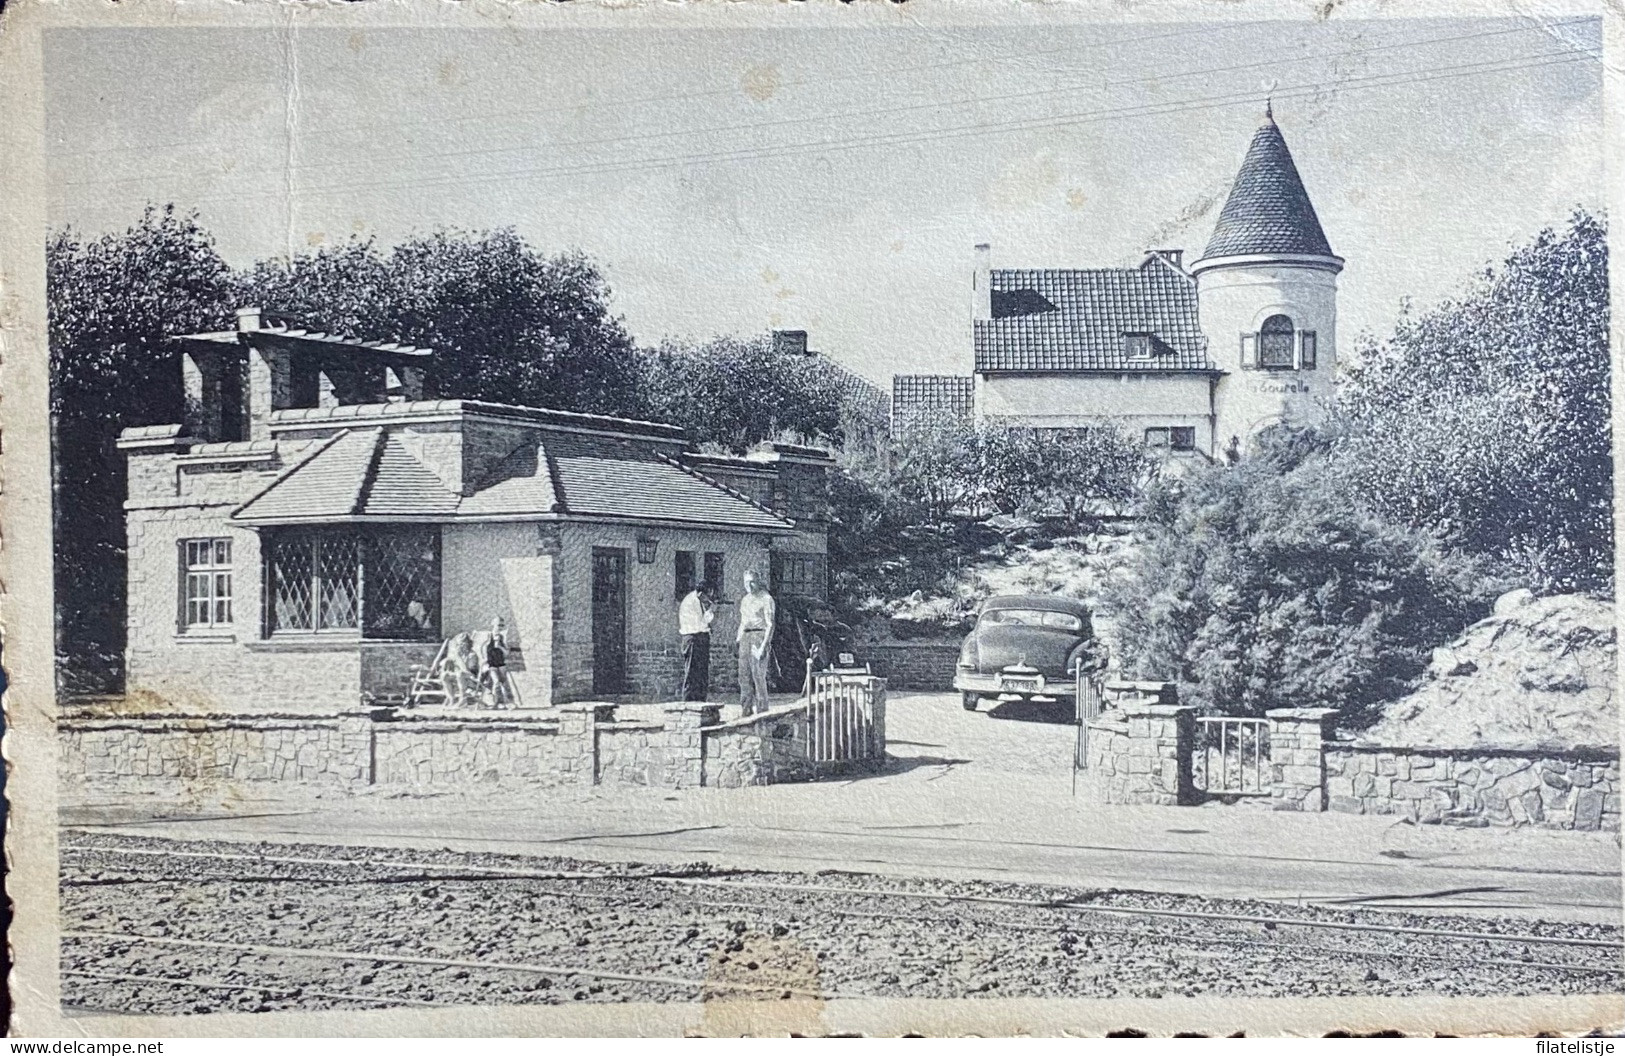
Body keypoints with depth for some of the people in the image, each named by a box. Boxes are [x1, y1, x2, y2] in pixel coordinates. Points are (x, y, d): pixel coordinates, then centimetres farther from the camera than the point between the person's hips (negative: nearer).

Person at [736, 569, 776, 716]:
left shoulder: (766, 599, -4)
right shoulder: (744, 600, 18)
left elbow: (770, 624, -9)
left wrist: (764, 645, -17)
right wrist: (738, 637, 13)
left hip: (759, 636, -7)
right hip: (745, 638, 7)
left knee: (758, 675, -11)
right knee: (744, 674, 3)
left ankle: (762, 709, -8)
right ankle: (746, 709, 8)